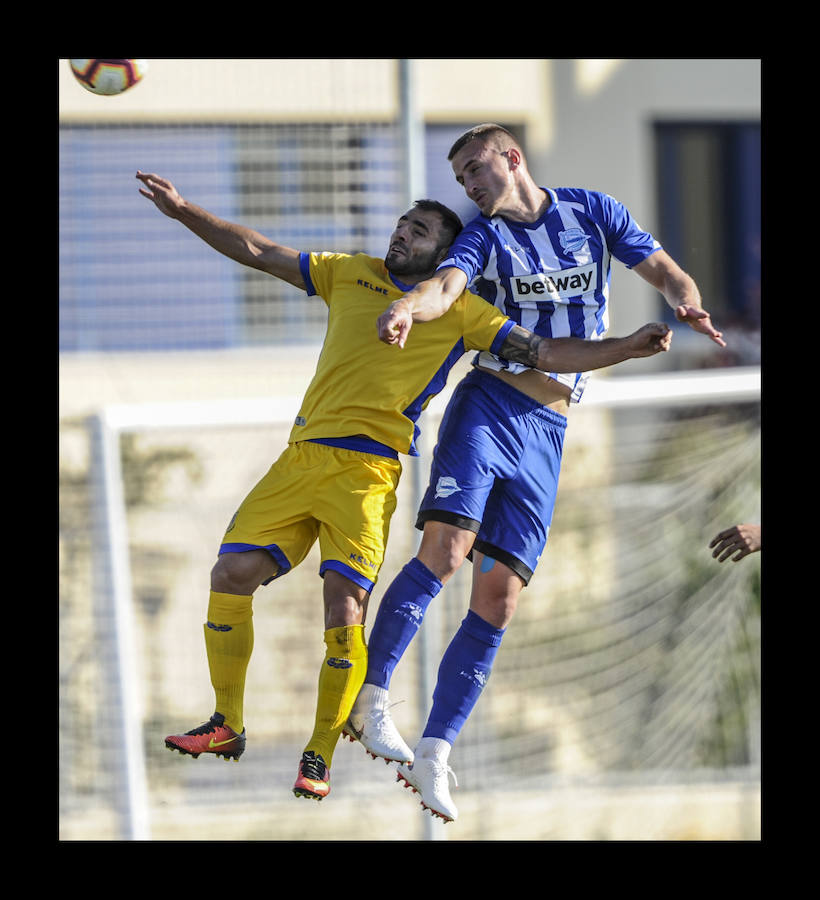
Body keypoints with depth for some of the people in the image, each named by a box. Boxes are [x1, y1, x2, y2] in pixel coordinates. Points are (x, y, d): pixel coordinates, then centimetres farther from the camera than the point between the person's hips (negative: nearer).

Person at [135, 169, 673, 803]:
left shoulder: (460, 311, 9)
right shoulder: (352, 274, 18)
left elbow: (544, 353, 8)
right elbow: (257, 252, 21)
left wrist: (627, 348, -3)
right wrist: (183, 212, 14)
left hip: (368, 472, -4)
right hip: (300, 459, 4)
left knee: (345, 612, -15)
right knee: (230, 575, -5)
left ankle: (320, 757, -2)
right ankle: (227, 725, 10)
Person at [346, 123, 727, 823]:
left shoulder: (591, 211, 11)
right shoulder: (484, 236, 4)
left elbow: (664, 272, 11)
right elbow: (446, 285, -16)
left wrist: (689, 305, -13)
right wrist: (407, 307, -40)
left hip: (547, 431, 2)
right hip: (487, 405, -2)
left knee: (499, 597, -4)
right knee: (446, 549, -23)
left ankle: (435, 753, -2)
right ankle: (371, 698, -17)